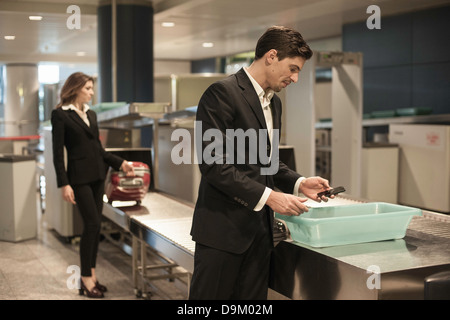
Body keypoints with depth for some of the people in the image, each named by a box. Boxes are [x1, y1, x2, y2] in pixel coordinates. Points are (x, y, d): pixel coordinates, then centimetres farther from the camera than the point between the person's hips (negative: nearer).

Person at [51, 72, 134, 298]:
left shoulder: (91, 114, 14)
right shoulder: (60, 115, -6)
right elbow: (58, 153, -9)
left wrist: (120, 163, 9)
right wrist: (64, 184, -15)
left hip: (97, 176, 7)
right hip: (79, 177, -7)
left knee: (94, 225, 8)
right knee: (92, 224, -9)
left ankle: (91, 274, 18)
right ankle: (86, 279, 2)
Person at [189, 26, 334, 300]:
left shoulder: (274, 102, 15)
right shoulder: (223, 93, -13)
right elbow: (213, 164, -19)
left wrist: (299, 183, 6)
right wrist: (268, 197, -20)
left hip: (260, 229, 8)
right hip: (223, 228, -8)